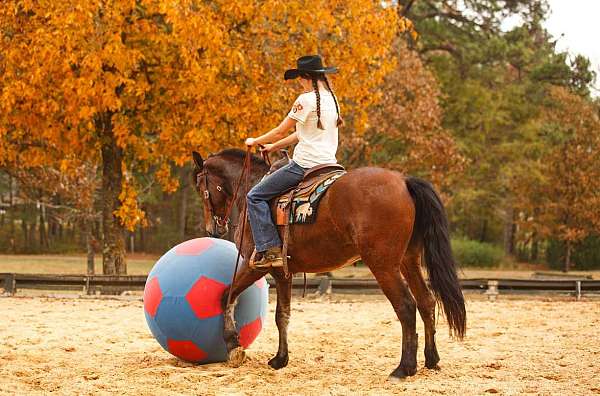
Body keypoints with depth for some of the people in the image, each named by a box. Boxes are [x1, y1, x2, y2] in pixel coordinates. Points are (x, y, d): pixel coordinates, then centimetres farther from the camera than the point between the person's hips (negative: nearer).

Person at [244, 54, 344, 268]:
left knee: (255, 196, -2)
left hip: (305, 164, -9)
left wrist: (255, 141, 10)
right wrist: (273, 146, 25)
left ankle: (269, 249, -10)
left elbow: (281, 132, -8)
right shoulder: (332, 98, 14)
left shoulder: (306, 99, -13)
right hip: (328, 162, 9)